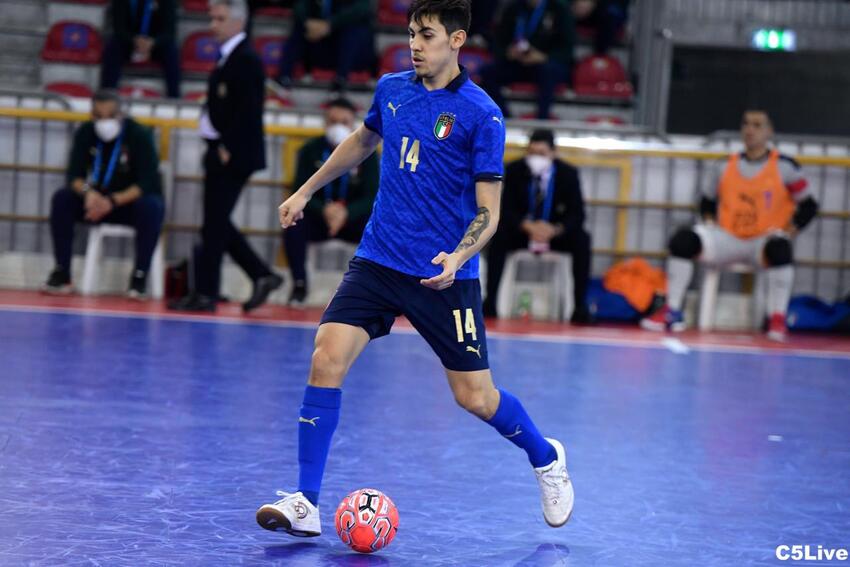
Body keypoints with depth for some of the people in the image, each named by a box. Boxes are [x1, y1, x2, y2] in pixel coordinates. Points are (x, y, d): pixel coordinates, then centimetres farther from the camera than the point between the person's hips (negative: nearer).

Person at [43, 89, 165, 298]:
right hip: (99, 199, 4)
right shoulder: (85, 133, -8)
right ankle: (62, 272, -18)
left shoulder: (140, 135, -19)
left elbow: (147, 184, -24)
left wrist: (113, 201, -37)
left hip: (133, 200, -3)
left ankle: (140, 276, -28)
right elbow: (74, 175, -11)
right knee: (62, 199, -21)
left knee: (152, 207, -37)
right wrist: (88, 193, -35)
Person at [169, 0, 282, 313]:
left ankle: (205, 293, 3)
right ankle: (262, 276, 17)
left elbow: (248, 111, -20)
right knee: (218, 225, 13)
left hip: (233, 155, -10)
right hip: (220, 154, 10)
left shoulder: (247, 60, -13)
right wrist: (217, 152, 11)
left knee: (215, 226, -4)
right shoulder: (228, 58, 15)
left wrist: (227, 149, -19)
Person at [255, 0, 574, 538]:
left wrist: (458, 257, -29)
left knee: (476, 397, 1)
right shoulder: (392, 89, 5)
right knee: (327, 358, -15)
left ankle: (547, 458, 33)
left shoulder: (482, 115, -11)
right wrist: (305, 191, 30)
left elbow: (487, 210, -11)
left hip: (445, 275, -4)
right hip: (378, 259, 4)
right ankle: (305, 505, -9)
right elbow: (362, 141, 27)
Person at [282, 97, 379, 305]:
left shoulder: (366, 153, -10)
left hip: (352, 220, 0)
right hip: (317, 219, 0)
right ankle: (299, 285, -14)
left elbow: (371, 198, -16)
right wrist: (324, 210, -36)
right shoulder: (311, 150, -9)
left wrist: (346, 213, -37)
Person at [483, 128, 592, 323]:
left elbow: (577, 214, -12)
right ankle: (490, 301, -31)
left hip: (556, 232, 0)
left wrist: (555, 229, -33)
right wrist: (528, 226, -32)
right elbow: (506, 210, -11)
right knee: (499, 235, -30)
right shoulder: (515, 170, -10)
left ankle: (580, 305, -27)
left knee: (581, 239, -29)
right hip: (523, 230, 0)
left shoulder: (568, 173, -10)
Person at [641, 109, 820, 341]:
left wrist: (787, 232, -9)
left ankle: (777, 320, -28)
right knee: (683, 240, -21)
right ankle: (672, 313, -15)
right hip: (728, 240, 3)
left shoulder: (784, 167, 0)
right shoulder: (725, 167, 9)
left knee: (780, 250, -40)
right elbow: (707, 200, 21)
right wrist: (710, 224, 3)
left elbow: (809, 206, 3)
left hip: (764, 240, -3)